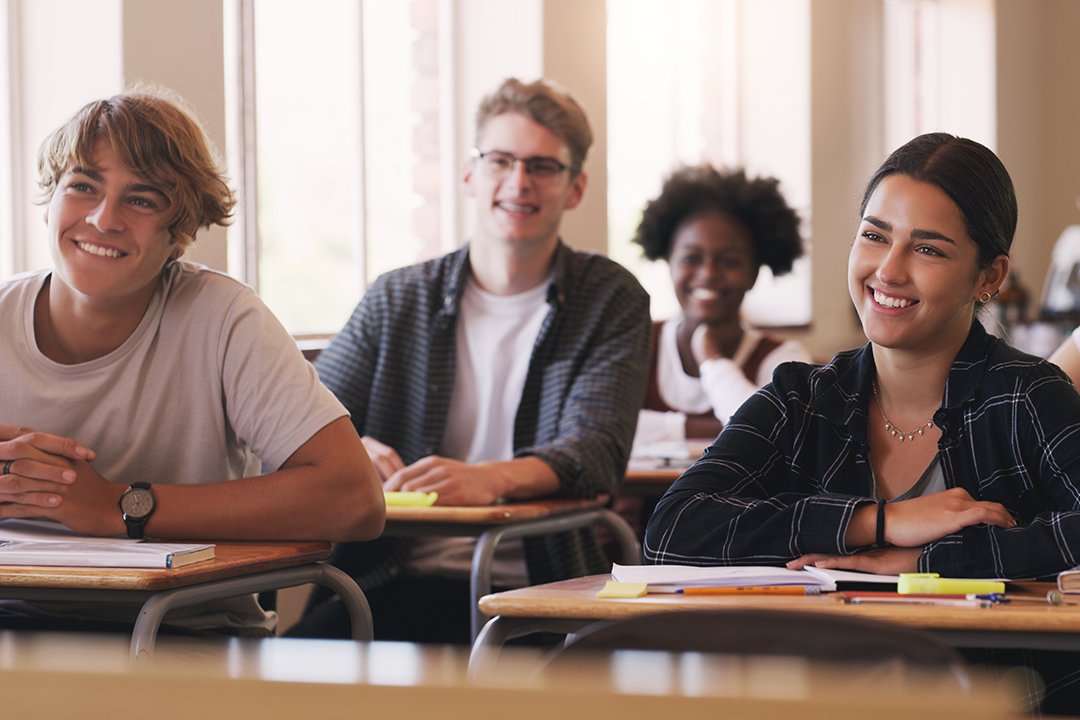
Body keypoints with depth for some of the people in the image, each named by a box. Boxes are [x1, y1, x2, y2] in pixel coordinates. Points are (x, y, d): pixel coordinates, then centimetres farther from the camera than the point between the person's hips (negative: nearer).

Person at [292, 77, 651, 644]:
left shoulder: (611, 301, 8)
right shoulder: (397, 300, 15)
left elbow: (596, 450, -7)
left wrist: (492, 478, -30)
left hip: (530, 588, -1)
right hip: (389, 580, 2)